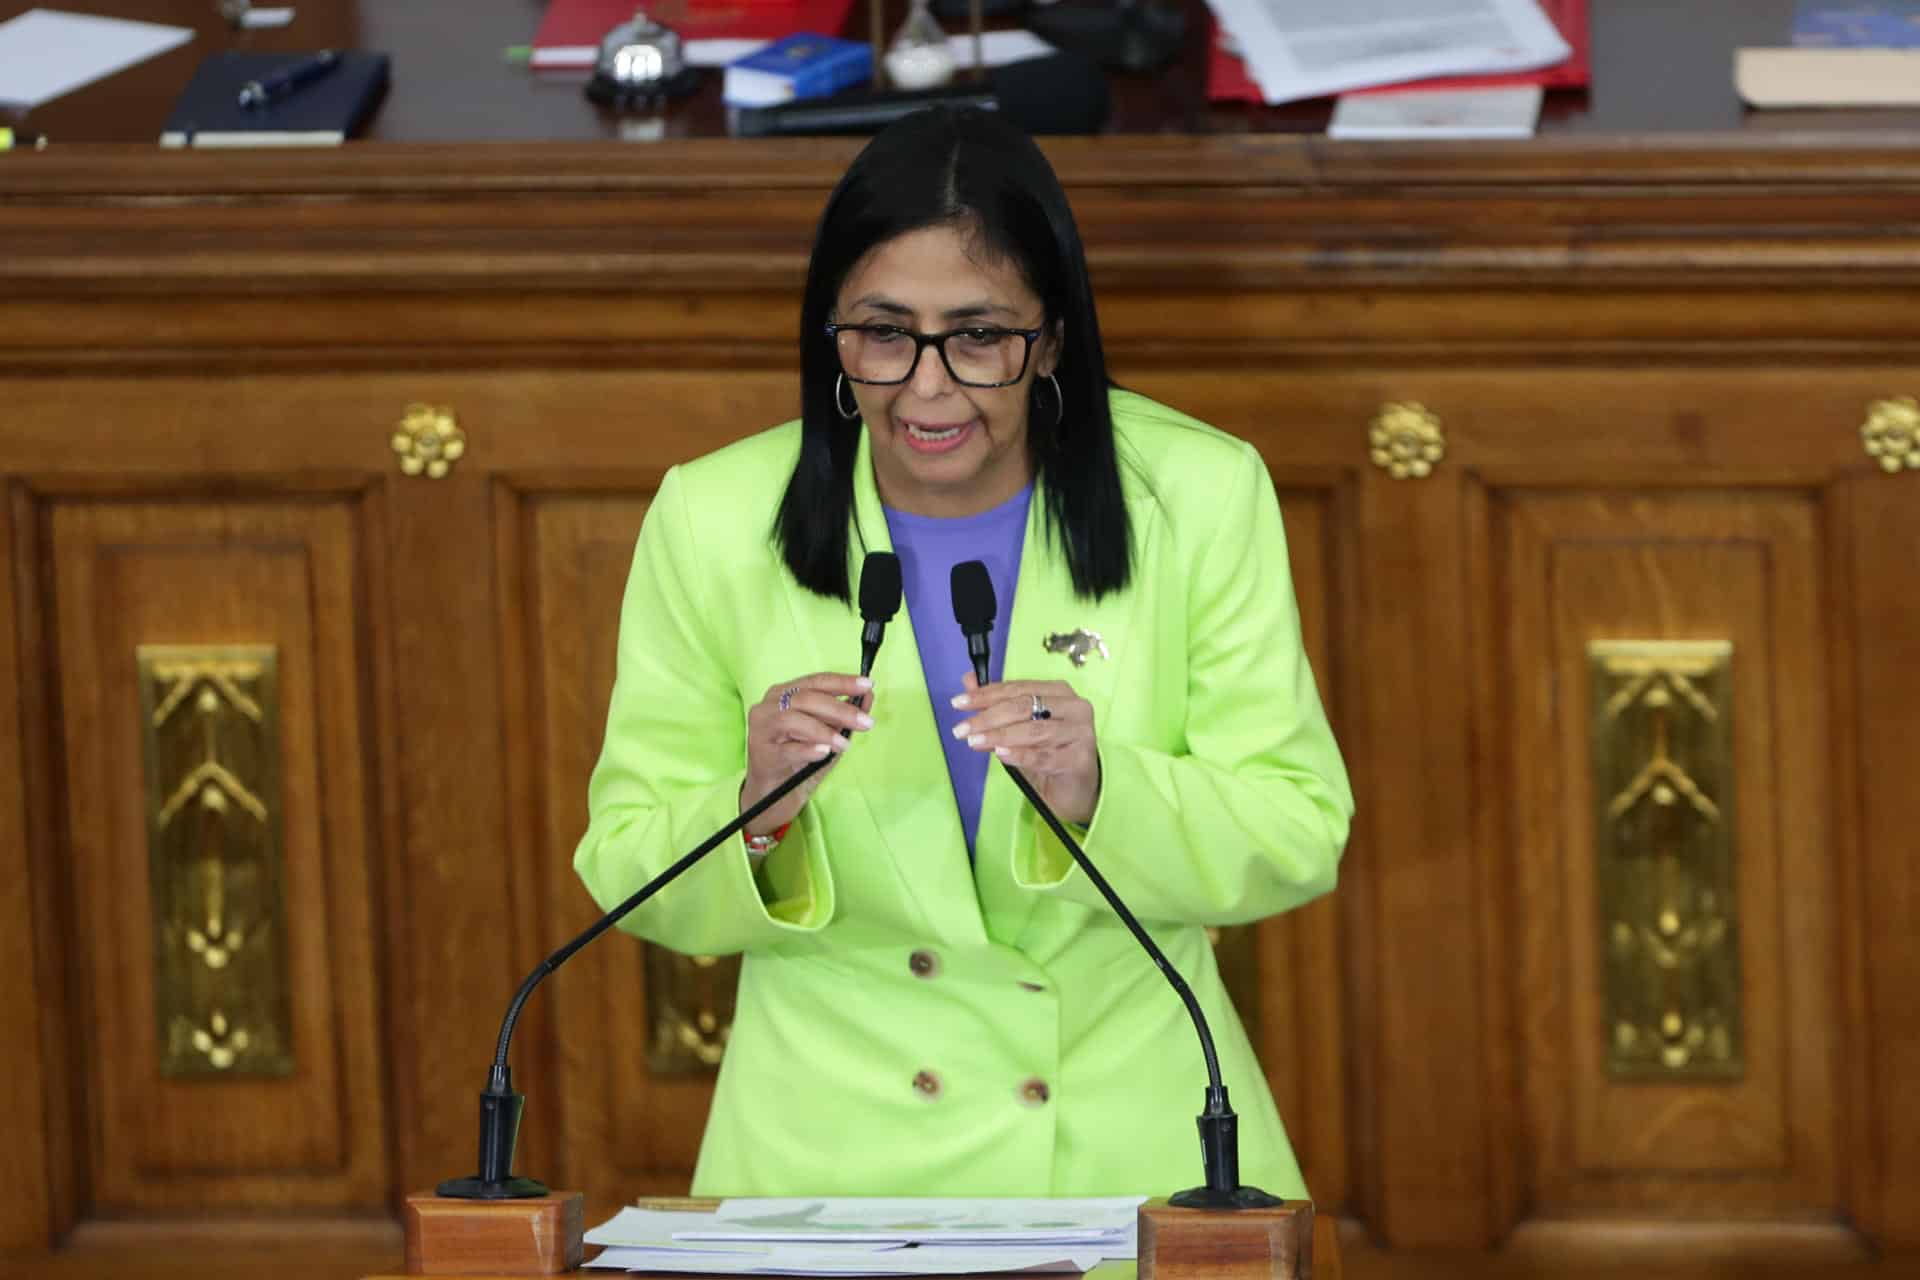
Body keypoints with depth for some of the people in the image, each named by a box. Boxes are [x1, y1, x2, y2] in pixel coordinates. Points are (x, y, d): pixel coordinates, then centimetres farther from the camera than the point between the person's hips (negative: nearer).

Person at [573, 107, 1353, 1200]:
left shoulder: (1202, 496, 1)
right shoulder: (713, 522, 0)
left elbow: (1301, 840, 0)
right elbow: (634, 884, 3)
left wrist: (1100, 795, -18)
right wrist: (757, 812, -18)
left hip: (1130, 1139, 0)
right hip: (835, 1144, 0)